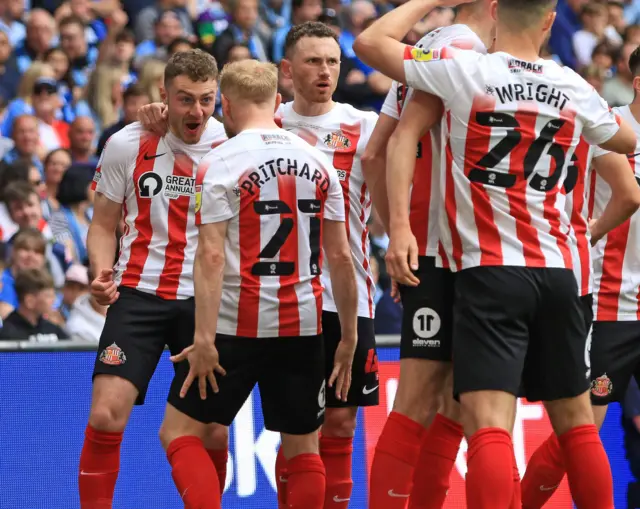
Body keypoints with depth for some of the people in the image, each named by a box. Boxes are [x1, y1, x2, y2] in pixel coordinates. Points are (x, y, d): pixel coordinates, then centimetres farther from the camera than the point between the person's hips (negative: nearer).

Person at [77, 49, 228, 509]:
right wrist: (102, 272, -11)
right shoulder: (126, 145, -2)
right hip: (138, 293, -1)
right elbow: (104, 225, 8)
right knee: (106, 415, -13)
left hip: (206, 298, 1)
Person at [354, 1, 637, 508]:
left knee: (489, 425, -14)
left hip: (490, 271, -4)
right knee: (577, 424, 15)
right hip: (557, 271, 4)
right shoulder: (574, 89, 6)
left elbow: (369, 42, 0)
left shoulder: (464, 70, -7)